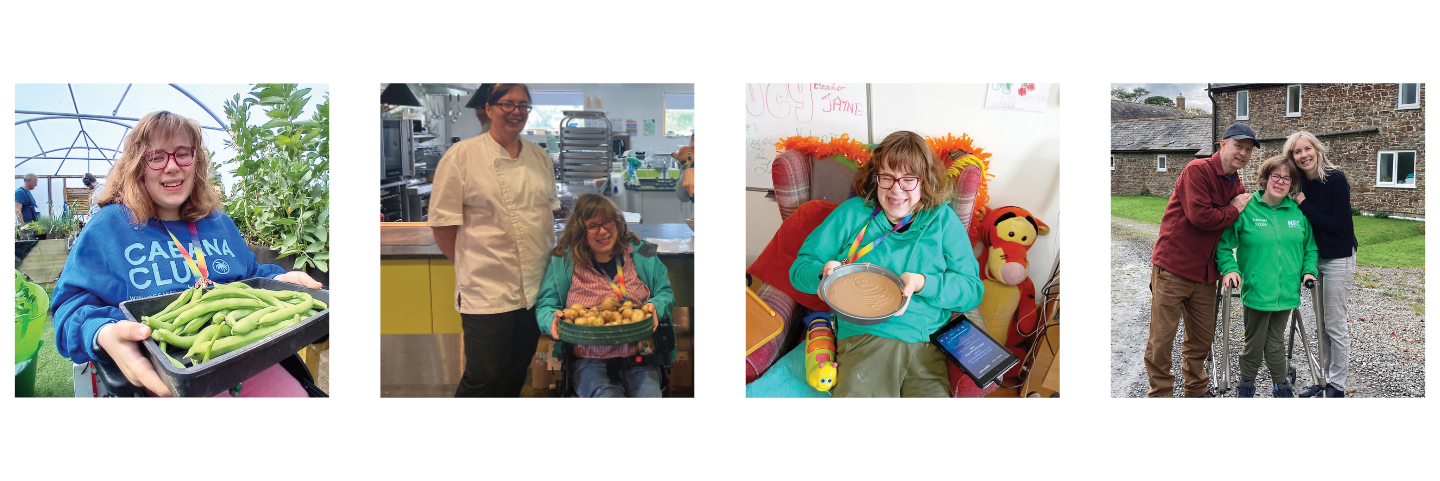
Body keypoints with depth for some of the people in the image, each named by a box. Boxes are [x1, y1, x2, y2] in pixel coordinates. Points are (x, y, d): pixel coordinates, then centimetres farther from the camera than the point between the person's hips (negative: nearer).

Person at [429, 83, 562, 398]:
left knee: (516, 374, 14)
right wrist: (467, 264, -3)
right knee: (485, 378, -6)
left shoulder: (540, 158, 9)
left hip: (535, 286, 6)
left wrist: (547, 258, 9)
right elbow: (443, 223, -7)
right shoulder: (461, 156, -8)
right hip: (487, 290, -5)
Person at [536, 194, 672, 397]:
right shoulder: (564, 262, 6)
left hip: (638, 355, 1)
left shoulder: (639, 253, 10)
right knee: (606, 393, -31)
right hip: (590, 359, -1)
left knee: (648, 392, -27)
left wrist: (655, 306, -7)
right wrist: (553, 319, -13)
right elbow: (545, 306, 10)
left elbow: (665, 292, 15)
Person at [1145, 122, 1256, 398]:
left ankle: (1196, 389, 30)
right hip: (1173, 268, -7)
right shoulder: (1197, 171, -12)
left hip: (1204, 272, 7)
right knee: (1161, 338, -2)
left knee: (1202, 338, 14)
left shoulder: (1238, 187, 13)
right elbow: (1199, 216, -23)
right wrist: (1233, 211, -8)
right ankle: (1160, 393, 9)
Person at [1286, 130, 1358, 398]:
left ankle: (1337, 386, 9)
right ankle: (1324, 379, 23)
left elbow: (1339, 225, -22)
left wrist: (1304, 204, -22)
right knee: (1321, 325, 13)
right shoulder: (1300, 184, 0)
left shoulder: (1336, 179, -17)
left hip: (1338, 260, -6)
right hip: (1314, 258, 6)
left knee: (1335, 326, -1)